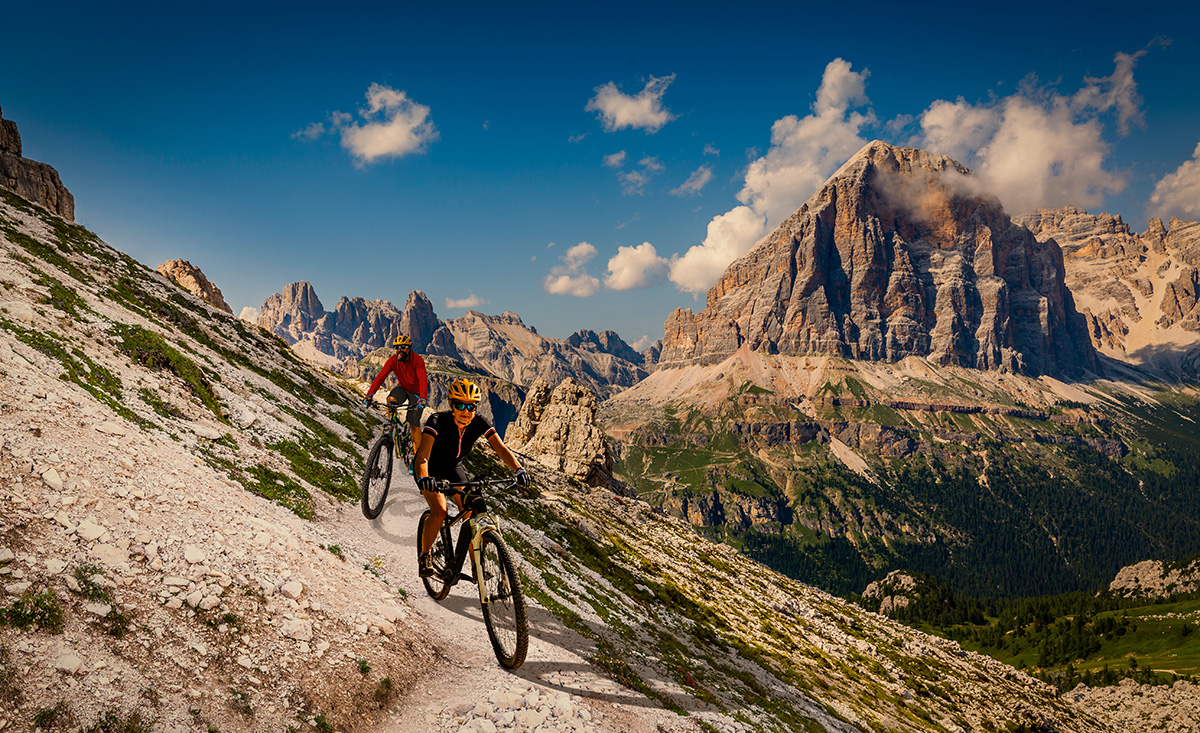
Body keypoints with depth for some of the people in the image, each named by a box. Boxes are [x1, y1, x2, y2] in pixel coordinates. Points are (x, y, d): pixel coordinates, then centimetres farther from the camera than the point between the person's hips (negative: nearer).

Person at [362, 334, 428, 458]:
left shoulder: (417, 360, -27)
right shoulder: (393, 360, -17)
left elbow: (423, 379, -39)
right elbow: (381, 376, -25)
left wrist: (423, 398, -55)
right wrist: (369, 394, -39)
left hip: (416, 392, -3)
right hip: (402, 387, 3)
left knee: (414, 424, -7)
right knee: (390, 399, -31)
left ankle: (417, 454, 7)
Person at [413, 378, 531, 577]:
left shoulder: (479, 424, -21)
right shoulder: (438, 421, -32)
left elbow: (501, 449, -26)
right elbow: (422, 456, -42)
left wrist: (519, 470, -43)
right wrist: (423, 479, -61)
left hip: (454, 468, 4)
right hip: (432, 468, -4)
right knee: (440, 511, -25)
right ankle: (424, 555, -2)